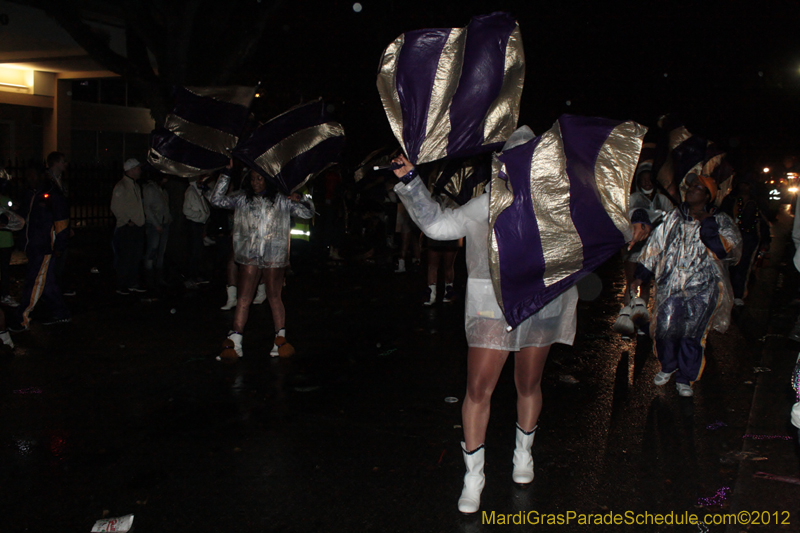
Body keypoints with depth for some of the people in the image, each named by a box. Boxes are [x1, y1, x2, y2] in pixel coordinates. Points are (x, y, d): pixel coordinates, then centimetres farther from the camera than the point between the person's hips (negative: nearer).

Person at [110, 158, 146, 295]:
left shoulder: (135, 186, 17)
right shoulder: (121, 186, -10)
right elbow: (115, 207, -14)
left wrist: (141, 219, 13)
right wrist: (127, 220, -15)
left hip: (138, 226, 8)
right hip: (126, 227, -8)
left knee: (136, 257, 11)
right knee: (125, 257, -5)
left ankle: (133, 283, 19)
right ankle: (121, 286, 2)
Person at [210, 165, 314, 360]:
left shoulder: (282, 201, 8)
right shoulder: (242, 201, 11)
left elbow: (308, 213, 10)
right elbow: (216, 200, 6)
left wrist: (301, 199, -11)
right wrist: (226, 174, 3)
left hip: (274, 256, -1)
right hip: (249, 256, 1)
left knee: (274, 297, 3)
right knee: (244, 298, -1)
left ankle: (280, 340, 11)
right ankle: (234, 344, 0)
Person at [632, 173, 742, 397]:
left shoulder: (721, 222, 3)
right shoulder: (674, 218, 11)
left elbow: (726, 250, -12)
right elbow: (655, 245, 15)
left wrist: (707, 226, -18)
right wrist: (642, 275, 12)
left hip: (702, 289, -2)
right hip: (671, 285, 2)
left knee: (693, 334, -3)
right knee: (665, 329, -2)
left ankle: (685, 379, 15)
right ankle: (667, 367, 26)